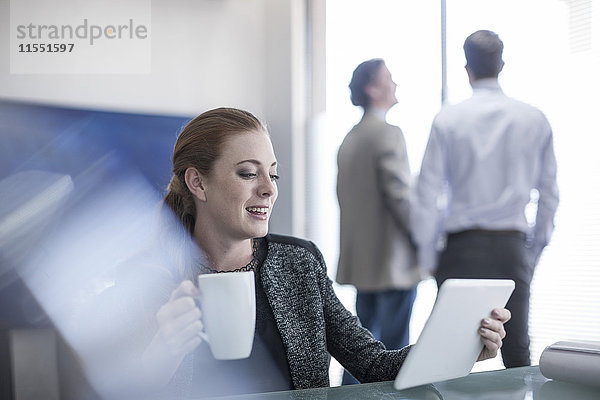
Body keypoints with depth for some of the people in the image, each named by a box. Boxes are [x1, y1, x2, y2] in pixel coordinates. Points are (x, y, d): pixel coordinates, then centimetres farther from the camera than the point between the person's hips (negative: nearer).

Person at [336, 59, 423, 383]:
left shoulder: (349, 139, 13)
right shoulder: (389, 134, -13)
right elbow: (400, 196, -18)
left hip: (360, 260, 9)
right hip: (394, 261, -9)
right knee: (393, 348, -2)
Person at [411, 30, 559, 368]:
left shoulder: (448, 120, -2)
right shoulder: (535, 120, 4)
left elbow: (428, 192, -3)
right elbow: (549, 193, 7)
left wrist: (428, 257, 6)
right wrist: (535, 251, 16)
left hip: (462, 249, -2)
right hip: (512, 248, 2)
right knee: (517, 353, 7)